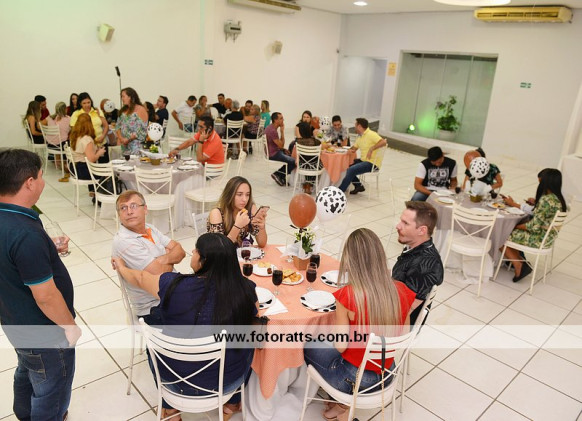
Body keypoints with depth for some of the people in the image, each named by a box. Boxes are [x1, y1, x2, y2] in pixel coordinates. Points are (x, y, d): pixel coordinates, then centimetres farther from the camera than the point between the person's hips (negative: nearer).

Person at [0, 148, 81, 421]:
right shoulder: (26, 234, -35)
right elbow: (45, 297, -28)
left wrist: (48, 252, 5)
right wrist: (71, 326, -14)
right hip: (44, 333, -10)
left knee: (26, 373, 33)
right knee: (52, 391, 14)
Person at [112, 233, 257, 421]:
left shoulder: (174, 285, -22)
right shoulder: (245, 290, -22)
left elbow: (140, 278, -1)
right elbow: (253, 313, 0)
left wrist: (121, 267, 20)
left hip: (175, 380, 0)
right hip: (228, 381, 0)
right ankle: (232, 404, 40)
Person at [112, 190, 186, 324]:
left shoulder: (149, 229, 8)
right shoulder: (123, 242, -18)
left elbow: (180, 251, 4)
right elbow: (159, 273, -22)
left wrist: (164, 259, -17)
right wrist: (171, 262, -1)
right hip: (154, 308, -8)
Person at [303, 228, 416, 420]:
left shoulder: (347, 296, -27)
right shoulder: (401, 291, -14)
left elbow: (340, 346, -18)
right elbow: (402, 336, 0)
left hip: (354, 379, -5)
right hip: (387, 377, 5)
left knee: (309, 345, 22)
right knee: (324, 342, 29)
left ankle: (341, 401, 25)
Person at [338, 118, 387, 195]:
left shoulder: (371, 134, -13)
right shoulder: (360, 137, 16)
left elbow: (384, 142, -26)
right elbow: (354, 148, 18)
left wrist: (371, 148, -33)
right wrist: (350, 150, -6)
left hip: (372, 163, -10)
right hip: (363, 160, 10)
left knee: (351, 170, -24)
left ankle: (340, 191, -14)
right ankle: (358, 186, 9)